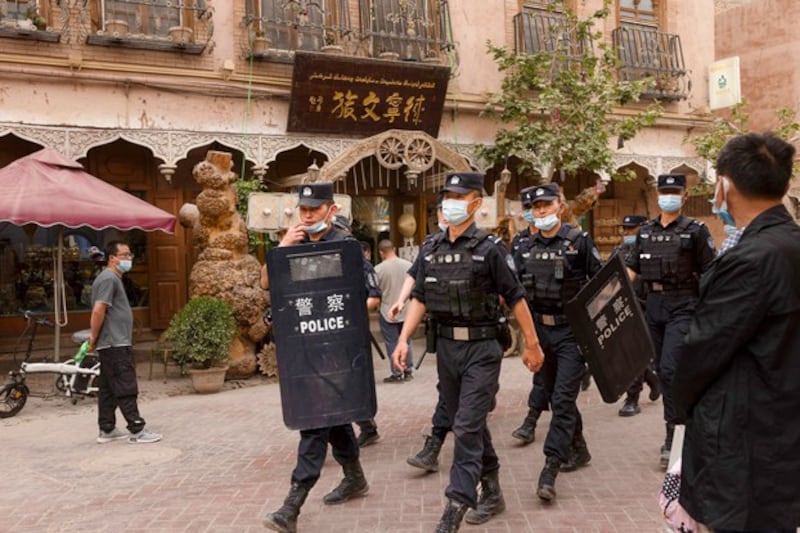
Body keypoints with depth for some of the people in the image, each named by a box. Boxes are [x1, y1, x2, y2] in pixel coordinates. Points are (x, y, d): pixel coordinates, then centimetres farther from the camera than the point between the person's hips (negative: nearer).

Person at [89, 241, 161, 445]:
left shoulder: (113, 278, 19)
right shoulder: (108, 278, -14)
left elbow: (100, 311, 23)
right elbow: (98, 310, -23)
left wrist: (95, 337, 18)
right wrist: (94, 337, -13)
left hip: (113, 344, 10)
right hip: (115, 344, -10)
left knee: (108, 389, 12)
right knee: (126, 389, -8)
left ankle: (107, 430, 18)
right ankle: (137, 430, -6)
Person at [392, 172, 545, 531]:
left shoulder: (489, 248, -9)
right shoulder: (433, 249, 7)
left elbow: (515, 298, -6)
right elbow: (419, 298, 8)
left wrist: (532, 345, -3)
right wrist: (404, 339, -2)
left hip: (481, 348, -6)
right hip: (446, 347, 6)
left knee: (466, 428, -8)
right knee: (470, 425, 16)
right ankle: (491, 494, 32)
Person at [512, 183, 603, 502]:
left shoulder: (579, 241, -5)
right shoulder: (526, 249, 7)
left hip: (571, 331, -5)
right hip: (541, 331, 5)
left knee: (563, 398, -9)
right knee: (553, 394, 15)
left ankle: (549, 470, -8)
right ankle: (578, 450, 34)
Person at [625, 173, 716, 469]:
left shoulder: (695, 230, -2)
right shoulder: (645, 231, 12)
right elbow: (631, 268, 10)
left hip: (682, 307, -5)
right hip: (653, 305, 6)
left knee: (670, 369, -15)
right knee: (662, 370, 11)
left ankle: (672, 436, -5)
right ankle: (681, 426, 25)